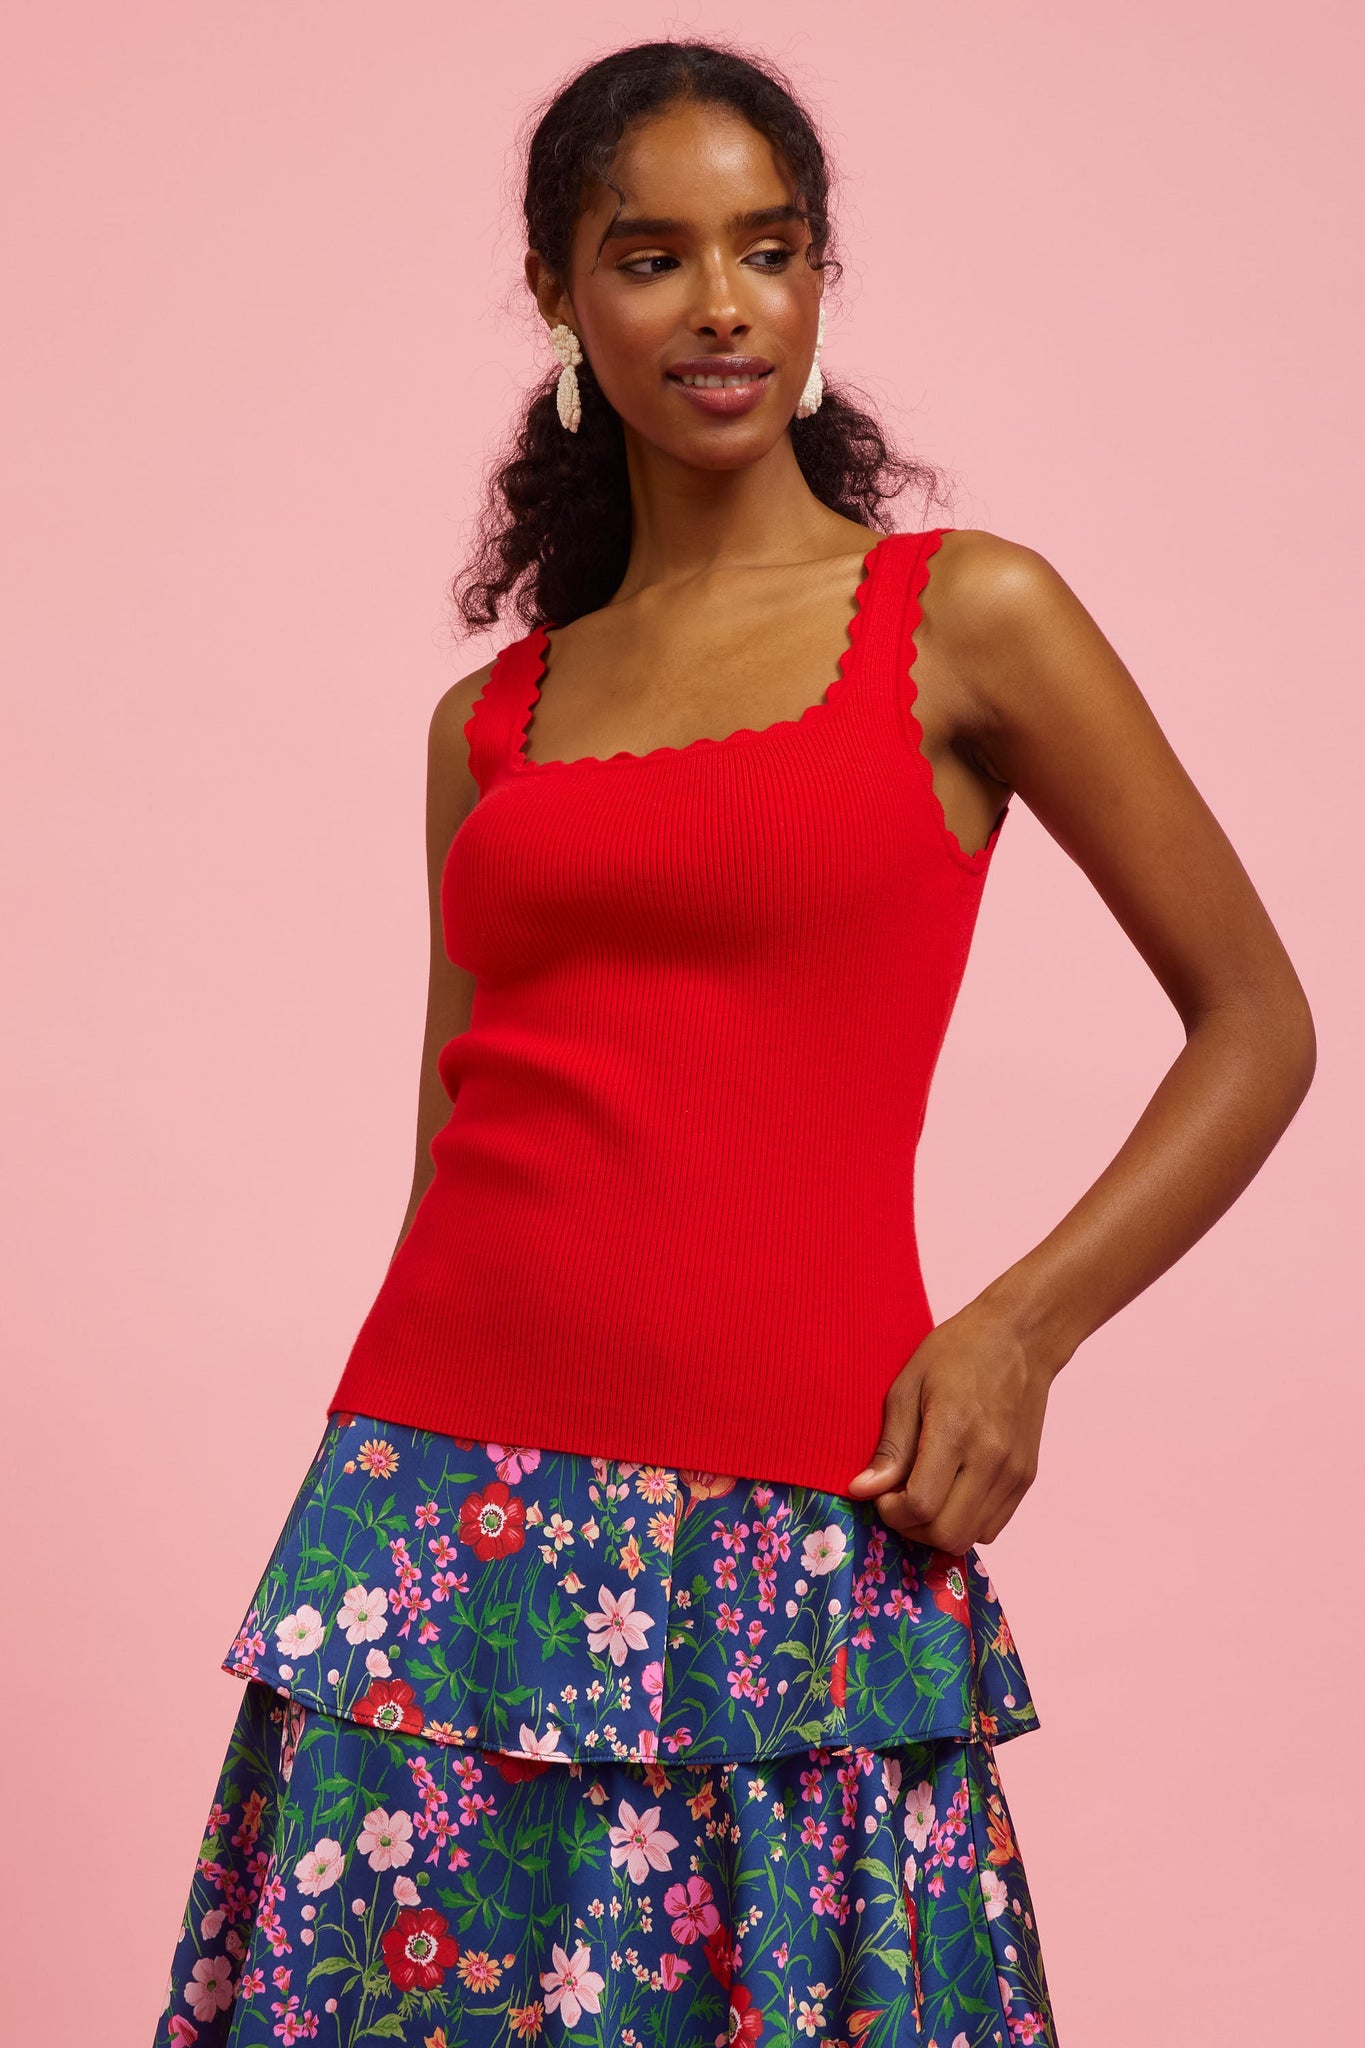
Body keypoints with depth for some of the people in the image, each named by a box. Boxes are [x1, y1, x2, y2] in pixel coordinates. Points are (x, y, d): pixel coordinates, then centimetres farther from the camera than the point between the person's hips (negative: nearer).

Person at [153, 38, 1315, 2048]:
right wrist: (381, 1536, 11)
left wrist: (1018, 1331, -8)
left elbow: (1257, 1022, 3)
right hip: (450, 1513, 3)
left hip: (791, 1531, -3)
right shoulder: (488, 723, 13)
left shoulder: (965, 618, 3)